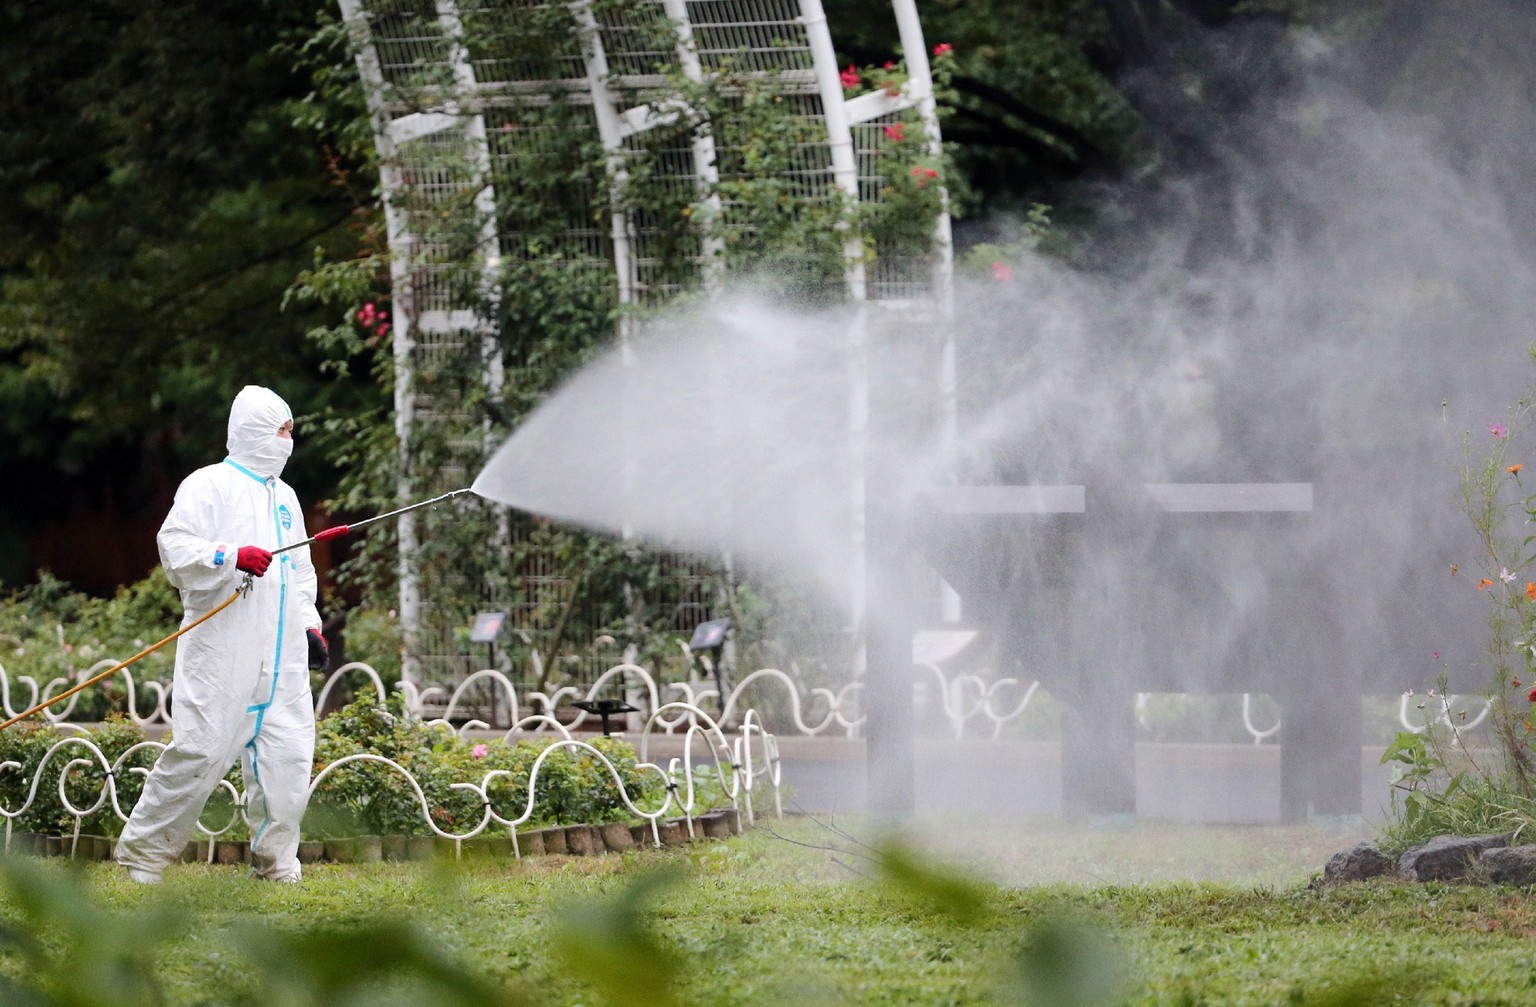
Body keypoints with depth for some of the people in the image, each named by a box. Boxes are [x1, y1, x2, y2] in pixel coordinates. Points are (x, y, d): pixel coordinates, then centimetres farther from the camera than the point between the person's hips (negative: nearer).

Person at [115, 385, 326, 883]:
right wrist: (232, 558, -24)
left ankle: (274, 862, 9)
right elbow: (175, 547, -12)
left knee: (289, 750, -1)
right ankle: (143, 852, 1)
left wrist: (309, 623, 18)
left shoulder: (284, 497, 23)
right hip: (222, 644, -7)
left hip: (282, 654, 7)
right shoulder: (210, 485, -1)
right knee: (201, 749, -11)